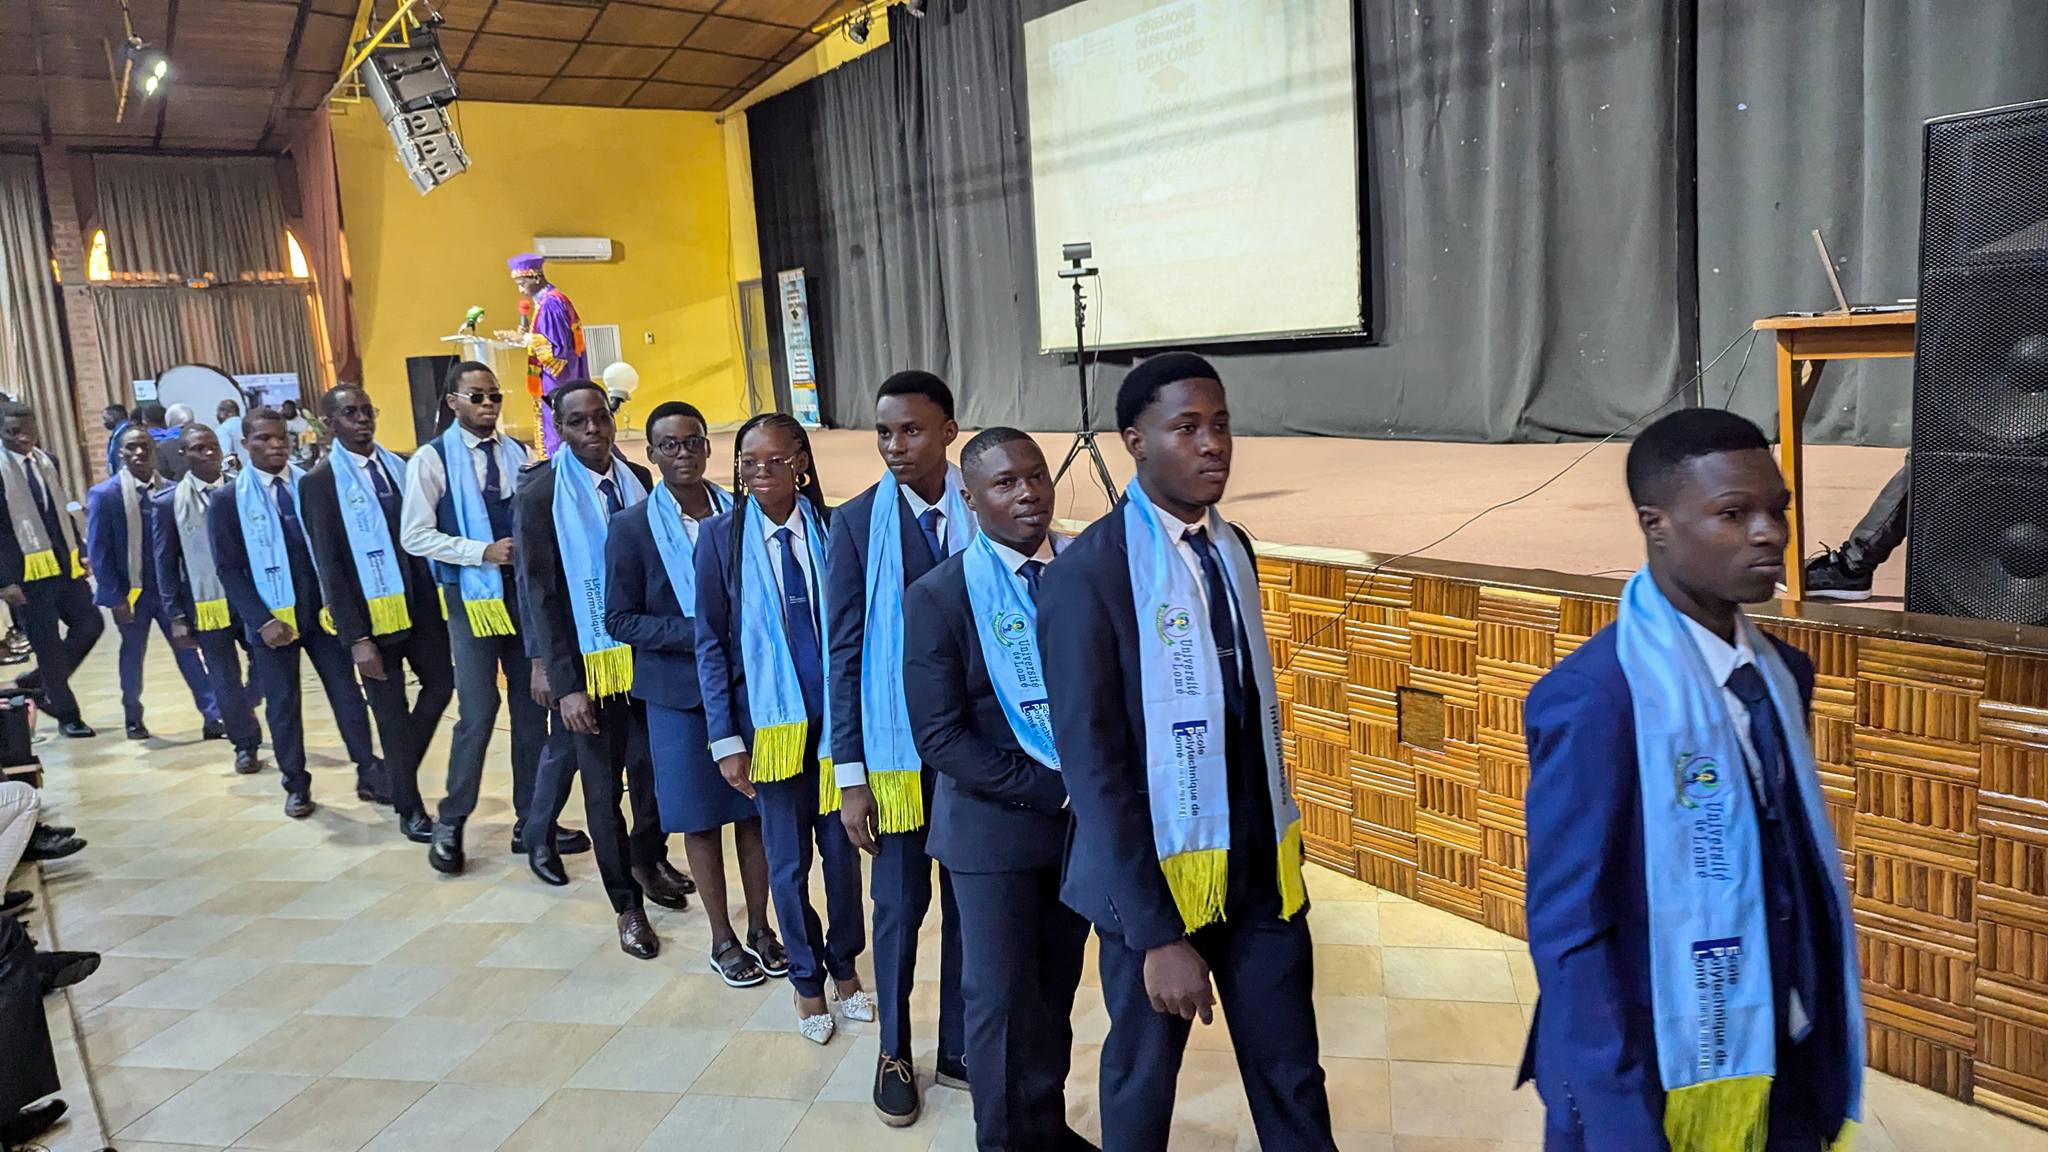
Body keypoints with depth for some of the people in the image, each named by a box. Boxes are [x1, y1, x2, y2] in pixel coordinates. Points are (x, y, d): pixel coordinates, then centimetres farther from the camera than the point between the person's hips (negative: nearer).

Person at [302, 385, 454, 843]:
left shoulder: (398, 466, 6)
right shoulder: (320, 481, -7)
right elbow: (329, 565, -10)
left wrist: (439, 596, 2)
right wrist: (355, 637, -14)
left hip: (420, 603, 4)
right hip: (372, 613, -4)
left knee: (441, 684, 9)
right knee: (391, 711, 7)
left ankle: (398, 777, 32)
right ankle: (409, 808, 23)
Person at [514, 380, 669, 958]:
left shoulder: (638, 480, 3)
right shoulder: (539, 493, -8)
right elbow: (540, 593, -9)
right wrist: (565, 683, -12)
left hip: (648, 655, 3)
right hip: (589, 665, -3)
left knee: (655, 773, 8)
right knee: (604, 787, 9)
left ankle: (648, 863, 38)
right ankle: (628, 905, 25)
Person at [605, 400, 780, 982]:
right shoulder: (632, 526, -5)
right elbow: (620, 619, -5)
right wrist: (695, 633, -17)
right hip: (681, 692, -2)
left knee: (756, 809, 9)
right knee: (700, 817, 9)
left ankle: (760, 929, 27)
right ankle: (722, 939, 25)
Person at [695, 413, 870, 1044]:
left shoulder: (831, 528, -4)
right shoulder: (721, 535, -5)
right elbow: (710, 641, -3)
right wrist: (725, 739, -6)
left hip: (835, 712, 1)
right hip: (768, 718, -1)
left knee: (841, 844, 12)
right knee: (788, 858, 10)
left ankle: (844, 965, 36)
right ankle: (807, 978, 32)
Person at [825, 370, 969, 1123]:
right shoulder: (856, 522, -7)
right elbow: (845, 653, -5)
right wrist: (851, 774, -7)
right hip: (896, 746, -2)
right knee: (900, 905, 10)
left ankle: (960, 1048, 32)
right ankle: (894, 1054, 31)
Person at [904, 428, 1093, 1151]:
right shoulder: (939, 597, -11)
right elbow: (940, 738, -14)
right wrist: (1051, 790, -17)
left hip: (1084, 820, 4)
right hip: (995, 828, -3)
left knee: (1056, 991, 17)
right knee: (1001, 999, 8)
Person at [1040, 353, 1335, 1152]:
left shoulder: (1231, 548, 4)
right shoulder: (1088, 573, -17)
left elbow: (1248, 706, 10)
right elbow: (1094, 767, -18)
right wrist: (1158, 931, -18)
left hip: (1261, 860, 5)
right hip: (1160, 873, -5)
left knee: (1291, 1074, 14)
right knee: (1144, 1071, 16)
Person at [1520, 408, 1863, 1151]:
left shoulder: (1782, 673, 1)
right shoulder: (1593, 697, -22)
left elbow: (1799, 879, 8)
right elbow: (1568, 935, -19)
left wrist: (1827, 1055, 10)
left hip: (1791, 1070, 7)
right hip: (1663, 1086, -6)